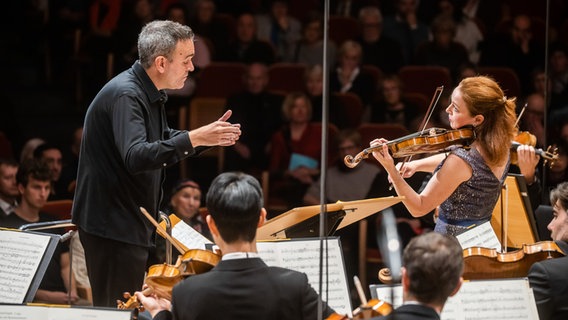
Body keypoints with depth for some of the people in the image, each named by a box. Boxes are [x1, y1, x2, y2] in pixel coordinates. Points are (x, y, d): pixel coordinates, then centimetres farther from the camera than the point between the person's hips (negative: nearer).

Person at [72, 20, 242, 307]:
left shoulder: (149, 95, 11)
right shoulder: (125, 95, -20)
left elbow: (163, 147, 22)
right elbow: (136, 157, -34)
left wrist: (207, 137, 7)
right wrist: (193, 138, -38)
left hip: (129, 223, 10)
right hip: (112, 226, -10)